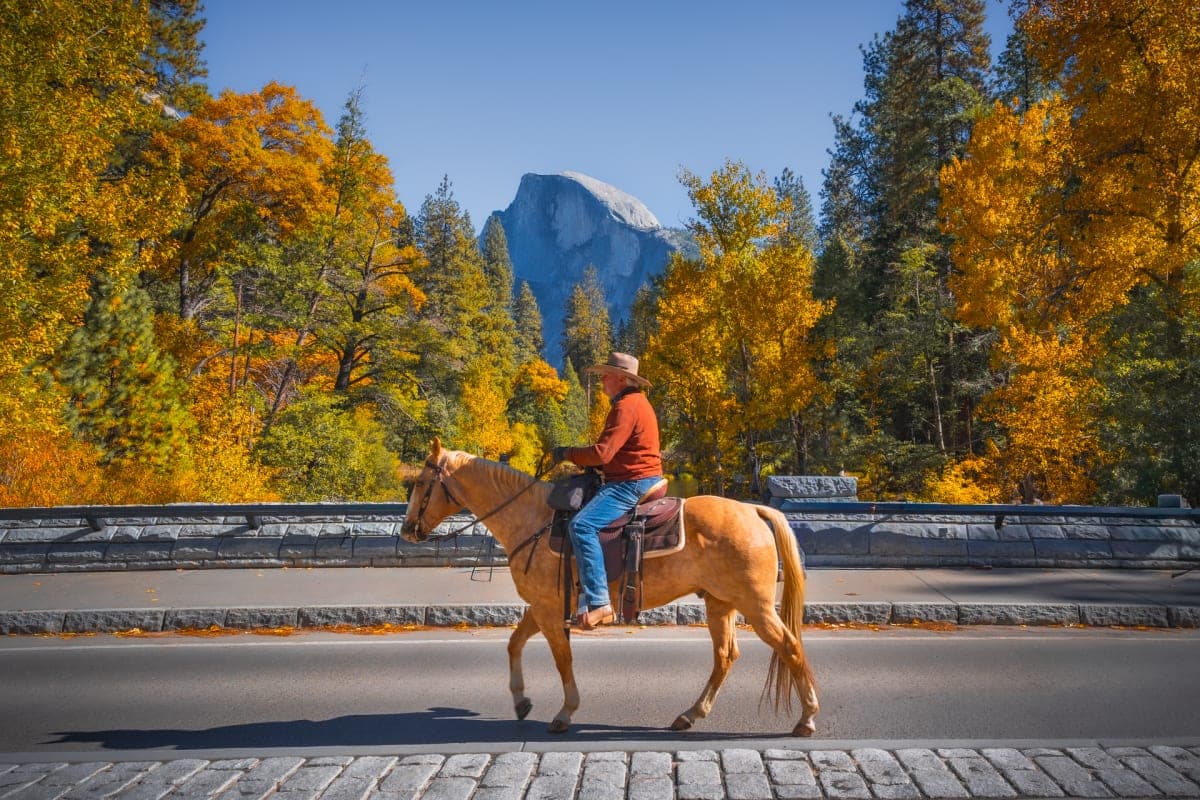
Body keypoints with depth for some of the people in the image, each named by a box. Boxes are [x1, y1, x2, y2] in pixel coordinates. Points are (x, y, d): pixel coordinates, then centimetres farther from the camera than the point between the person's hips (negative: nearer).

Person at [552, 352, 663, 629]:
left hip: (631, 484, -12)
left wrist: (568, 454, -8)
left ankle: (597, 601, -30)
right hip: (640, 481, 12)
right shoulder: (637, 402, 19)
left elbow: (602, 452, -23)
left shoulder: (626, 406, -15)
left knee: (582, 526, -25)